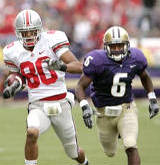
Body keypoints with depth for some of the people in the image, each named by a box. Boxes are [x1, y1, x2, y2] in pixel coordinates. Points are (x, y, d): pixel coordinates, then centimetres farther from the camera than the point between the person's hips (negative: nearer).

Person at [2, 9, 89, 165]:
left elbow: (79, 67, -15)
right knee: (32, 133, -34)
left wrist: (62, 66, -35)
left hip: (60, 104, -1)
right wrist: (14, 84, -3)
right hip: (38, 106, 1)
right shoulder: (14, 52, 0)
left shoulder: (51, 41, -10)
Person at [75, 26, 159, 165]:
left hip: (127, 110, 0)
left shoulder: (135, 58, -10)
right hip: (105, 114, 0)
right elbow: (80, 87, -18)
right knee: (110, 152, 19)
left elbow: (145, 77, 14)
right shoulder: (98, 61, -21)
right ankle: (116, 133, 54)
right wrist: (84, 107, -35)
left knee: (131, 148, -20)